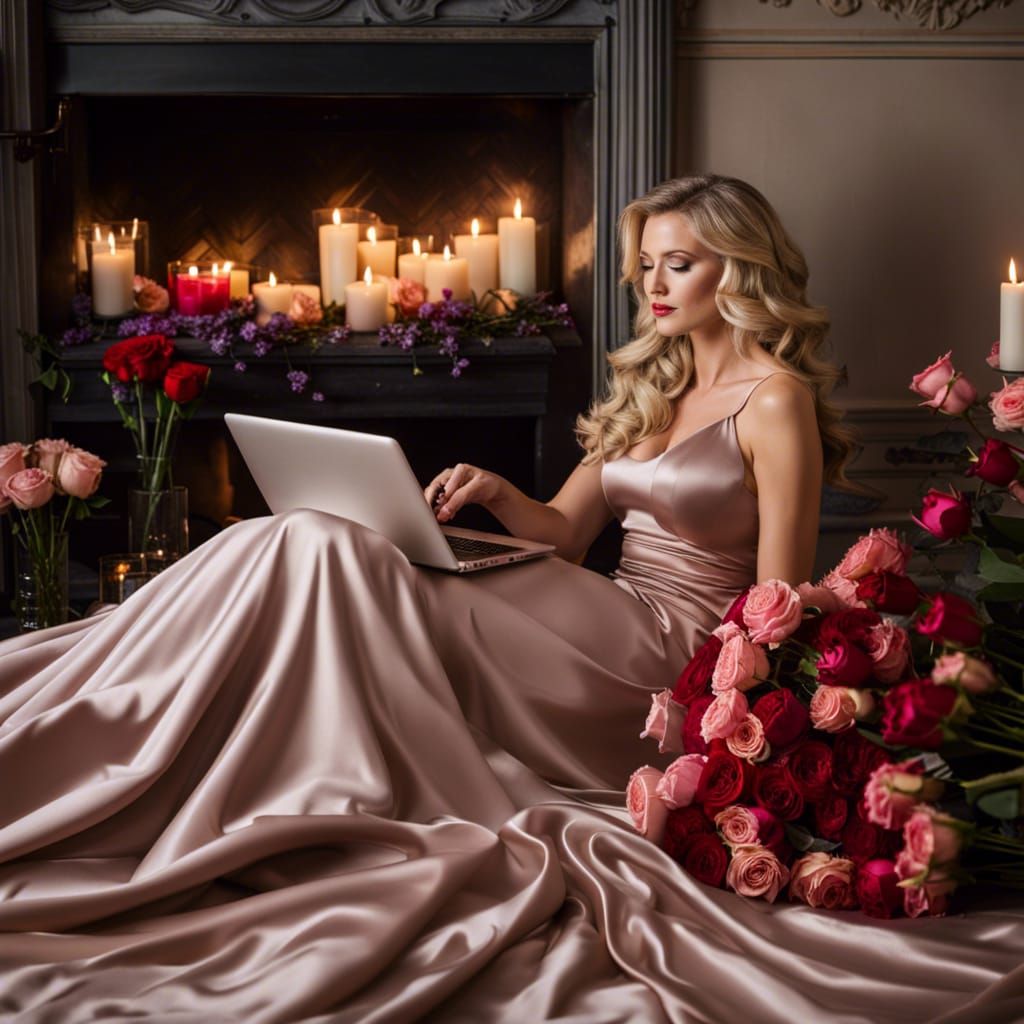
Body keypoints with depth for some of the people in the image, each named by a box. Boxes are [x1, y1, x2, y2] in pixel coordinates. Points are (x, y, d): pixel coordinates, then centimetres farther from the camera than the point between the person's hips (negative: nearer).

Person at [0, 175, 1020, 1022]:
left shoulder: (775, 399, -4)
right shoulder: (652, 384, 20)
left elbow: (779, 605, -8)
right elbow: (566, 530, 17)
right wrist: (501, 495, -4)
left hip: (669, 654, -7)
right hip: (608, 632, 7)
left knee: (320, 558, -22)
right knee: (311, 546, -13)